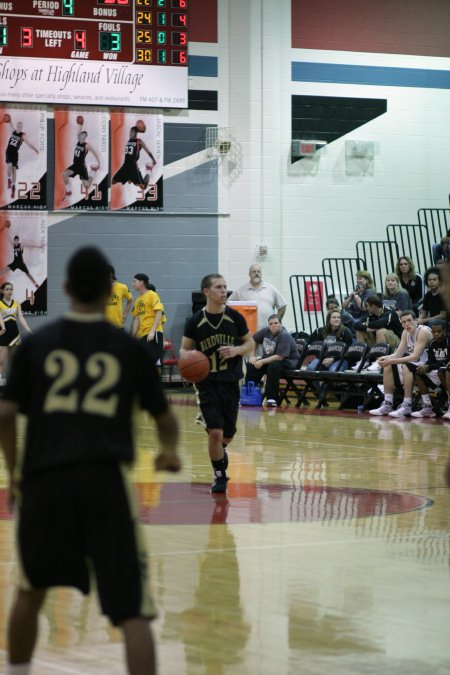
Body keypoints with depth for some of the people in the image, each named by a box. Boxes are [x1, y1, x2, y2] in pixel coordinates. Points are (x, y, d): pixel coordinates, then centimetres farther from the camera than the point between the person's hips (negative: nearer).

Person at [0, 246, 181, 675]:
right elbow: (164, 419, 21)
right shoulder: (129, 349, 10)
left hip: (44, 480, 2)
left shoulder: (36, 344, 10)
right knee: (132, 611, -3)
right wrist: (169, 450, 42)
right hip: (107, 480, -2)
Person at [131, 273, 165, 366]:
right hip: (143, 334, 8)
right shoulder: (138, 300, 16)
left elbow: (159, 313, -13)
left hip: (153, 333, -8)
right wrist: (134, 335, 14)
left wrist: (152, 330, -21)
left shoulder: (152, 295, -5)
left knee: (155, 361, -10)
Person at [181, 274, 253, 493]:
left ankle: (220, 451, 47)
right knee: (215, 432, -12)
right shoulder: (195, 321, -6)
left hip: (231, 382, 2)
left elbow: (249, 343, 8)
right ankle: (220, 476, 7)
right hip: (207, 382, -2)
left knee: (227, 434, 11)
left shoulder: (235, 317, -2)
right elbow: (184, 349, 4)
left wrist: (236, 350, -14)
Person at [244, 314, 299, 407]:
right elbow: (253, 340, 13)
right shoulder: (266, 331, -4)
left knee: (274, 366, -37)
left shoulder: (284, 336, -23)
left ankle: (272, 398, -30)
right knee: (251, 365, -8)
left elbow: (280, 356, -30)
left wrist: (262, 362, -27)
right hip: (269, 358, 7)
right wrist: (252, 356, 4)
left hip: (289, 361, -7)